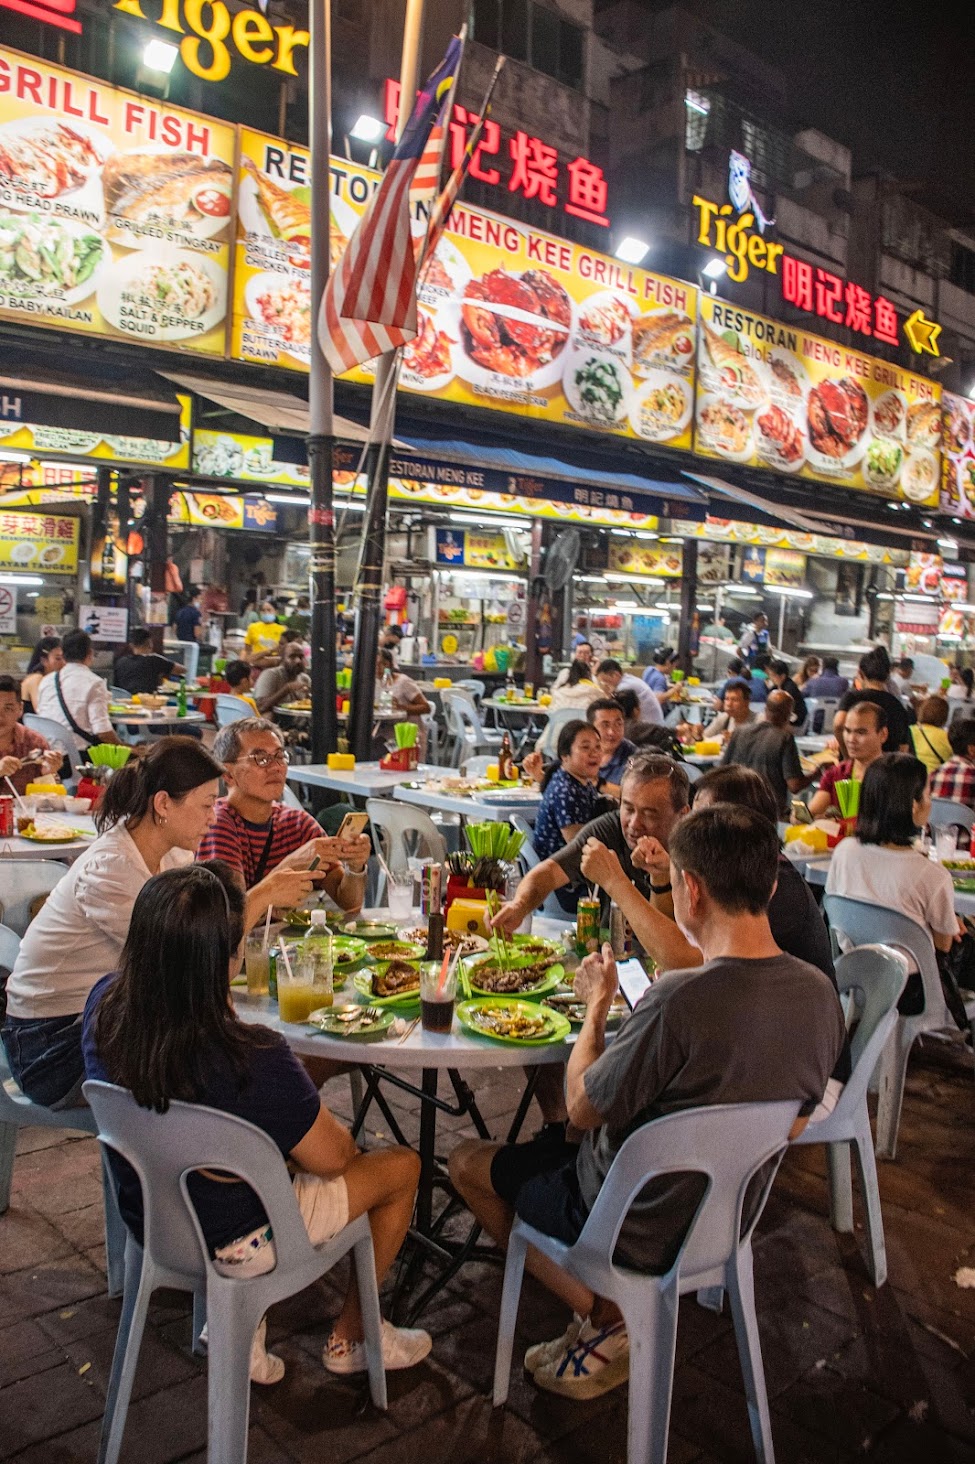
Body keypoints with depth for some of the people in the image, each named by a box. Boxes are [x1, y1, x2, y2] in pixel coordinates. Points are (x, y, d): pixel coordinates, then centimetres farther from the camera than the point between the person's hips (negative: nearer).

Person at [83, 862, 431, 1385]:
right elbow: (332, 1158, -20)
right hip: (233, 1244, -6)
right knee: (402, 1165, 13)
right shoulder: (254, 1060, -37)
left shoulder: (104, 1006, -21)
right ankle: (348, 1339, 33)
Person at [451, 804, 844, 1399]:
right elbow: (793, 1125, 4)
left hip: (640, 1231, -7)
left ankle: (604, 1317, 11)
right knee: (550, 1148, 29)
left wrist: (598, 1004, -5)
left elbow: (582, 1108, -19)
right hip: (726, 1216, 7)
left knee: (470, 1162, 15)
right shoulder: (821, 992, -12)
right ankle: (615, 1309, 17)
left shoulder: (680, 1000, -35)